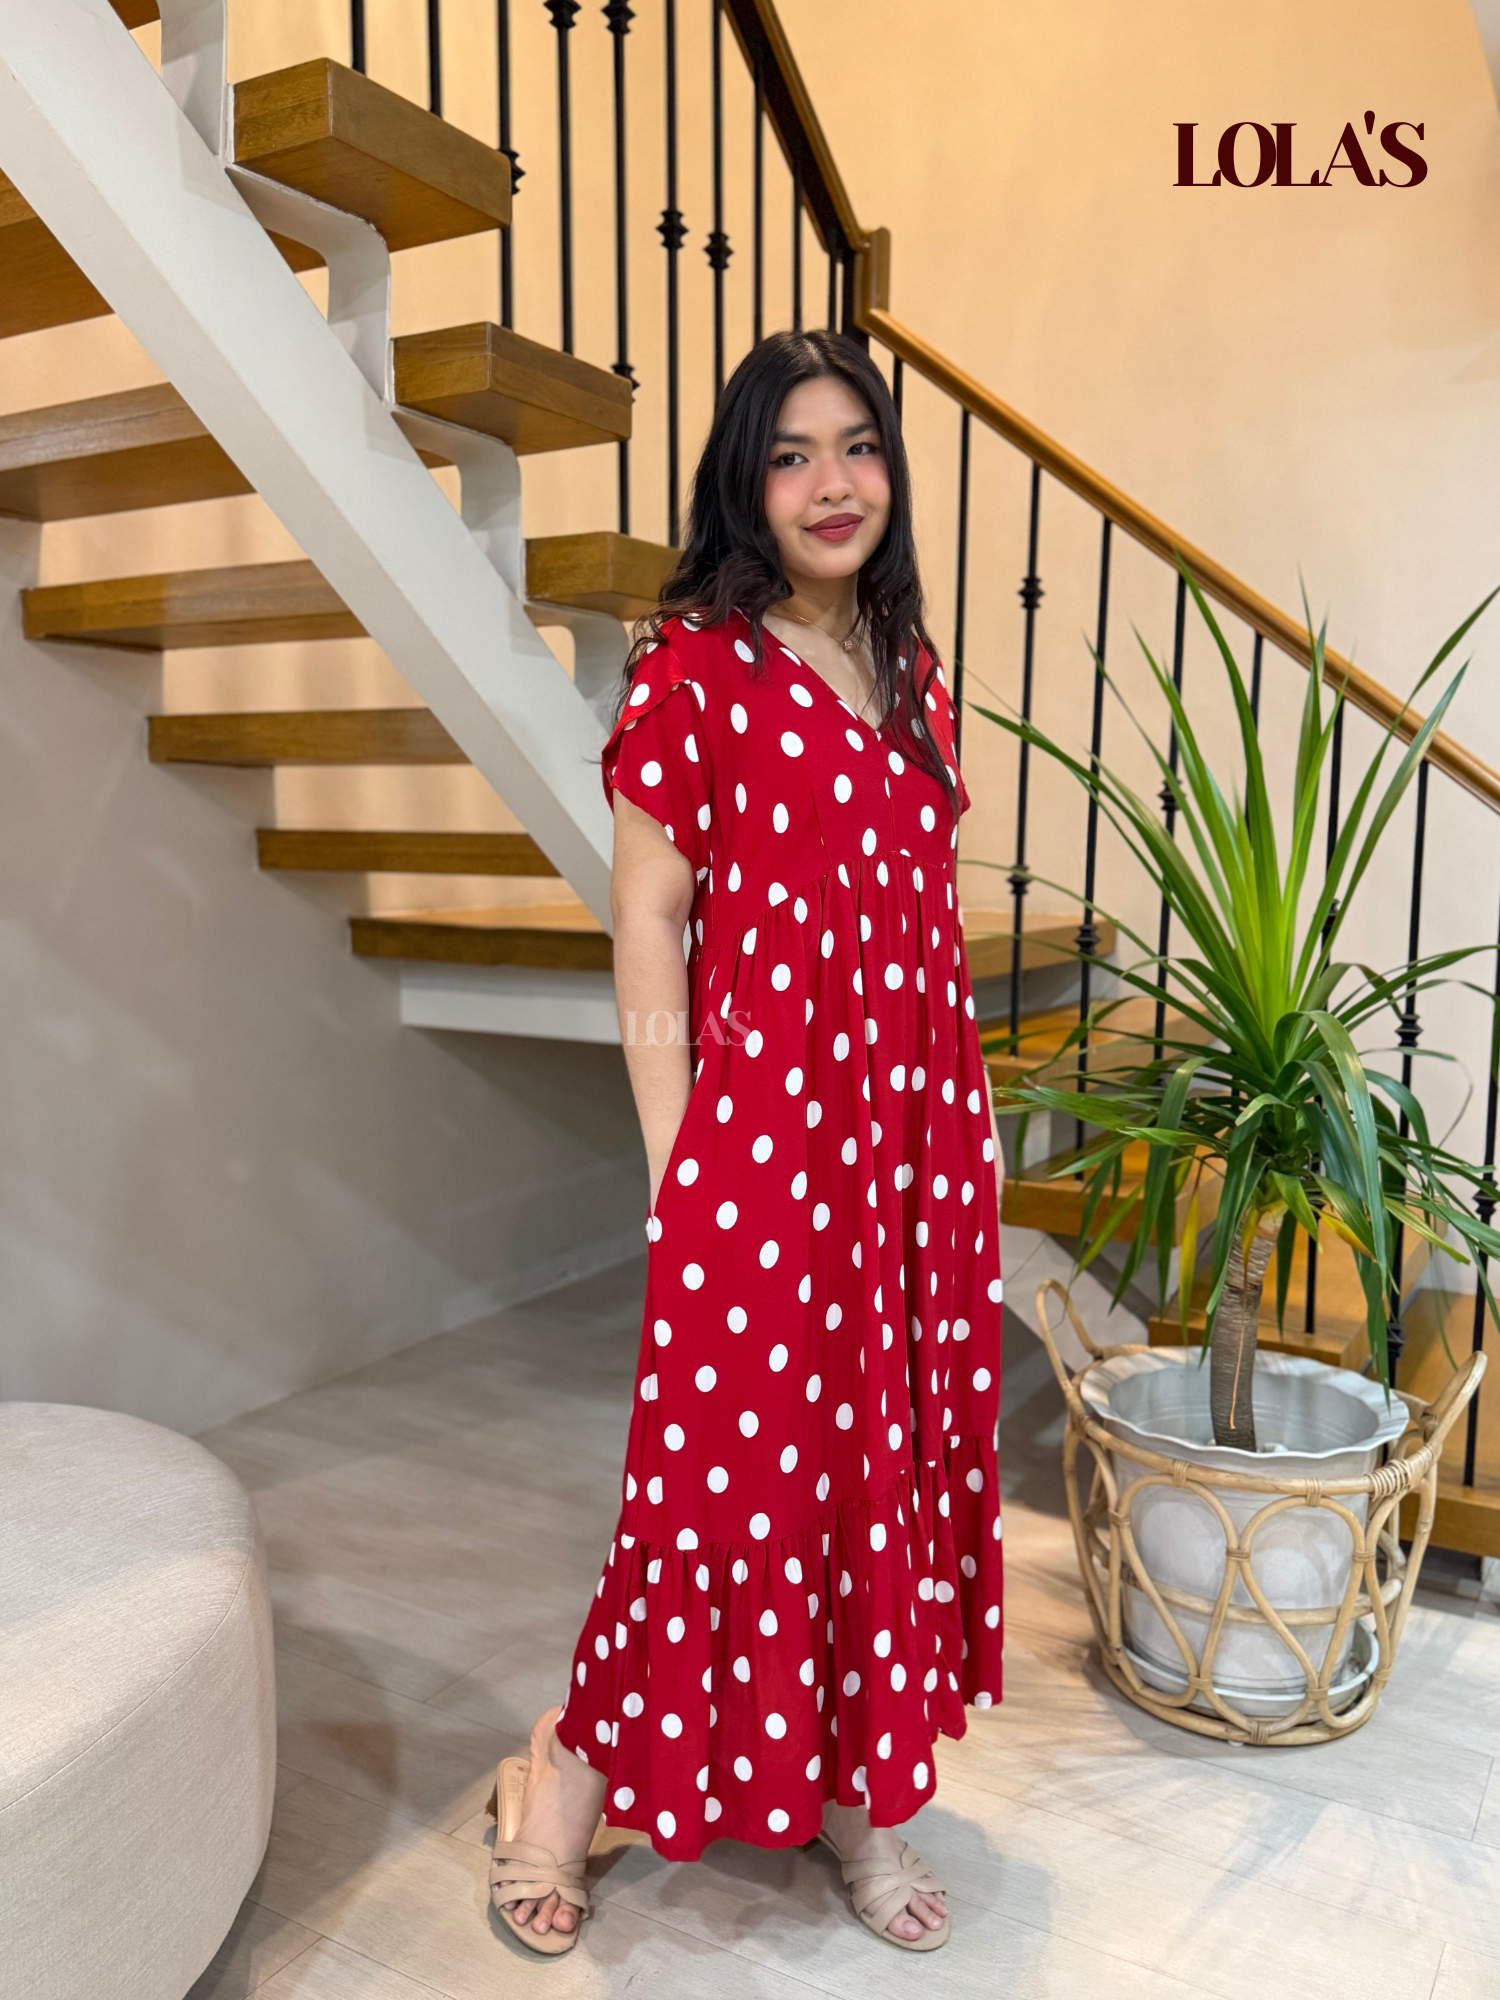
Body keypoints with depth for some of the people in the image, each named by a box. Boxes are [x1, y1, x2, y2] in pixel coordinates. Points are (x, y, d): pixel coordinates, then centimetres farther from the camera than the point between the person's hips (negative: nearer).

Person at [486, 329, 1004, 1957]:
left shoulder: (910, 676, 13)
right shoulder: (693, 666, -6)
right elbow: (648, 925, -9)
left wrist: (967, 1127, 13)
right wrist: (677, 1159, -12)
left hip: (919, 1127, 7)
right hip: (767, 1125, -6)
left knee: (893, 1449, 14)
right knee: (749, 1455, 3)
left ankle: (859, 1789, 35)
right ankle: (572, 1768, 28)